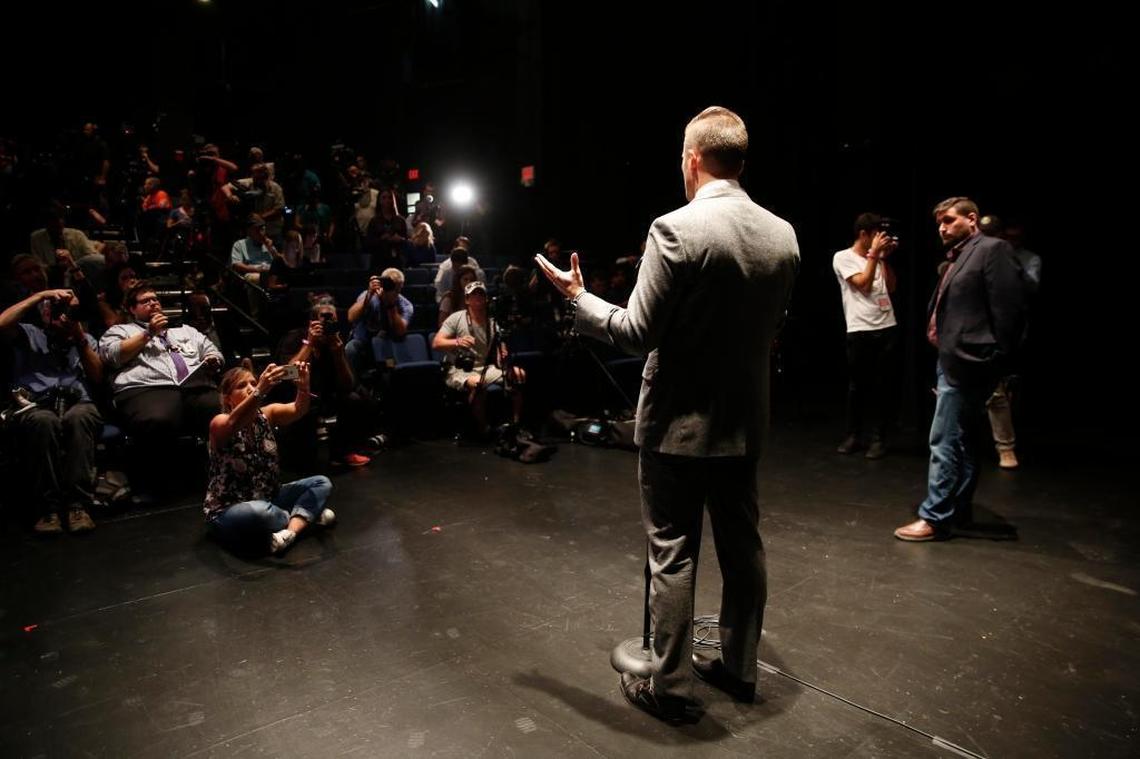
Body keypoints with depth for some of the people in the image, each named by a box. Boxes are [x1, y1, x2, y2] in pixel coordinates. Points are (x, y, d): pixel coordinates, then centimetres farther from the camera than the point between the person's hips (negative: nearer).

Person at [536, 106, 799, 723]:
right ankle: (739, 667, 35)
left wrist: (578, 297, -3)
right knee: (742, 547, 18)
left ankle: (670, 687, 20)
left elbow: (637, 333, -17)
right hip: (745, 421, 6)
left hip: (680, 422, -6)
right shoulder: (782, 235, 2)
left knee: (673, 556, 6)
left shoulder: (676, 229, -18)